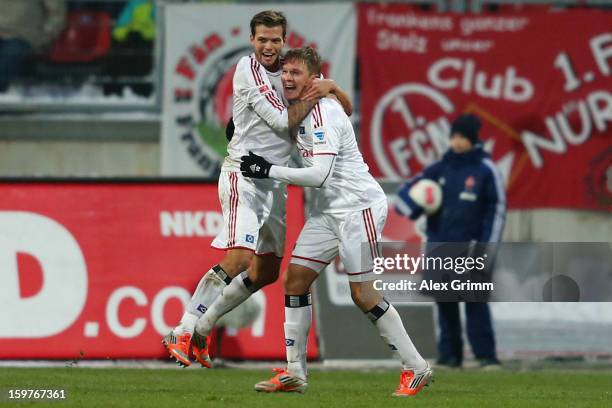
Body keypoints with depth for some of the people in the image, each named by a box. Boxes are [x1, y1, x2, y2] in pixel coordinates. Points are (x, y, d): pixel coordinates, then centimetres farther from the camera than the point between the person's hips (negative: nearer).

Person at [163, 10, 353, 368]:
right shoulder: (249, 69, -11)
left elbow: (342, 103, 17)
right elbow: (282, 121, -15)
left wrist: (331, 88, -4)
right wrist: (316, 94, -12)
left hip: (275, 181, 8)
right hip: (245, 174, -8)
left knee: (267, 271, 10)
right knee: (238, 259, -23)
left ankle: (202, 328, 20)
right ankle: (182, 333, -19)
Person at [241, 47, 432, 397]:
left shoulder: (324, 112, -19)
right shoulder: (299, 109, 8)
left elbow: (319, 174, -25)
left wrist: (269, 170, -21)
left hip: (359, 207, -9)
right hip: (328, 210, 9)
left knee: (363, 294, -8)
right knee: (295, 278, 2)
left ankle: (416, 368, 3)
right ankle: (295, 374, 5)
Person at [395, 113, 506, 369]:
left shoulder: (485, 170, -1)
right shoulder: (441, 168, 11)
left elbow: (497, 210, -1)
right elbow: (407, 192, 13)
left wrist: (486, 247, -8)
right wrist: (413, 208, -11)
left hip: (471, 249, -5)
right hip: (440, 247, 5)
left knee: (475, 302, -9)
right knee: (445, 302, 6)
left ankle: (486, 355, -6)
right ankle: (449, 355, 12)